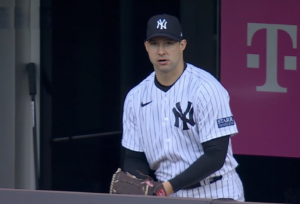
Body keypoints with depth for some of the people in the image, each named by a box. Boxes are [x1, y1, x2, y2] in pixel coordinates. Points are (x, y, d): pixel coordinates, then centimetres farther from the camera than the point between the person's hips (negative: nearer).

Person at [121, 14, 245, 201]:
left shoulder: (206, 88, -11)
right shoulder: (136, 97, 6)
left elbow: (215, 156, -15)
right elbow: (135, 157, 11)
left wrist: (170, 186, -21)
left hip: (215, 195, -5)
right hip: (169, 199, 5)